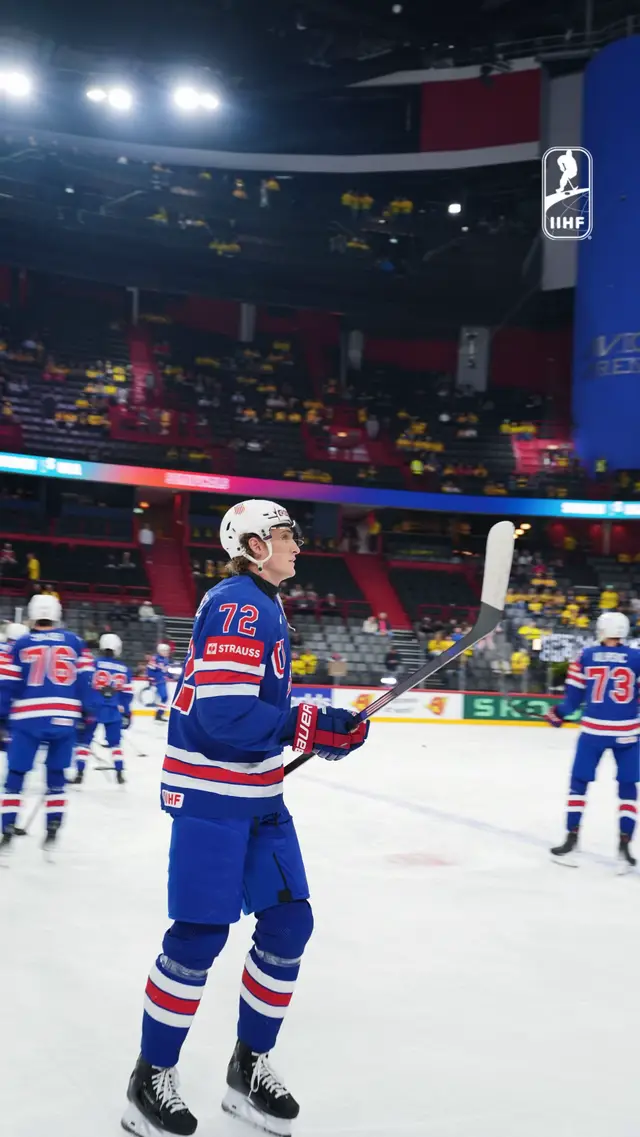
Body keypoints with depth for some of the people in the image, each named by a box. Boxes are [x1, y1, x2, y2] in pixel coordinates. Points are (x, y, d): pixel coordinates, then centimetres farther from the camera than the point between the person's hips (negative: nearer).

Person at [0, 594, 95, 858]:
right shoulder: (75, 642, 8)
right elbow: (84, 679, 6)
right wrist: (87, 712, 12)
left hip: (28, 718, -1)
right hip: (64, 719, 2)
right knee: (56, 774, 14)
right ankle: (52, 831, 10)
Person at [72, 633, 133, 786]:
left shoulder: (93, 664, -5)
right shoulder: (124, 669, 5)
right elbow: (127, 694, 8)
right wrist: (126, 714, 16)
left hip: (92, 709, -2)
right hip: (113, 712, 2)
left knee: (84, 740, 8)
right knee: (115, 743, 15)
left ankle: (79, 773, 3)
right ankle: (119, 774, 10)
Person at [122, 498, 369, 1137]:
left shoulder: (262, 605, 15)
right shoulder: (238, 604, -16)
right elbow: (223, 711, -26)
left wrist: (316, 727, 12)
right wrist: (314, 728, -24)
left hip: (257, 794, 10)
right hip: (211, 792, -10)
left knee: (289, 922, 8)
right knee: (199, 936, -5)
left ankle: (248, 1069, 21)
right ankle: (151, 1080, 12)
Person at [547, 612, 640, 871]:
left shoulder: (586, 656, 0)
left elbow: (574, 695, 4)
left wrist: (558, 713, 20)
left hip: (593, 729, 1)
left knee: (579, 782, 14)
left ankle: (571, 842, 14)